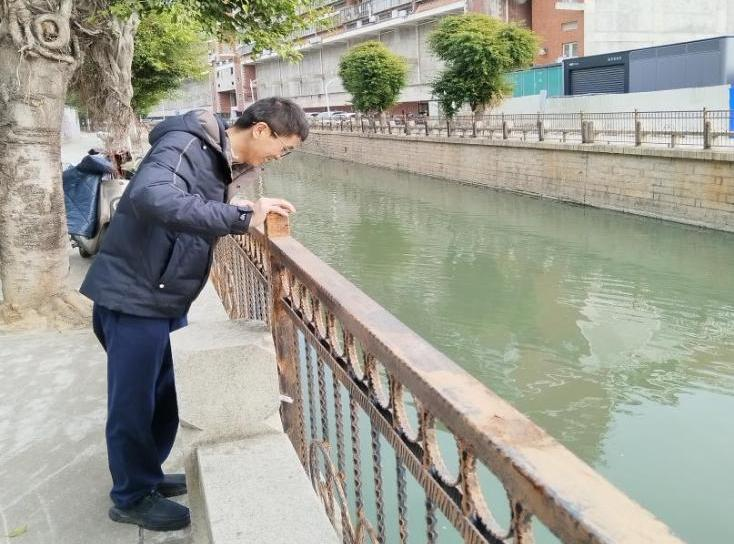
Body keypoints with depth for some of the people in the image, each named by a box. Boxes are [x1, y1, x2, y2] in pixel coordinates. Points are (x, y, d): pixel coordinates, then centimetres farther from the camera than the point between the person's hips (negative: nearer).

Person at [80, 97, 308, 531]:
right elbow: (152, 198, -39)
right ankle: (132, 497, 25)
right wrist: (240, 218, -37)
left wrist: (245, 212, -6)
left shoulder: (216, 156, 9)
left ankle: (148, 476, 39)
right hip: (134, 298, -9)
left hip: (168, 301, 9)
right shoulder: (186, 145, -21)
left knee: (166, 397, 20)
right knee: (133, 403, 6)